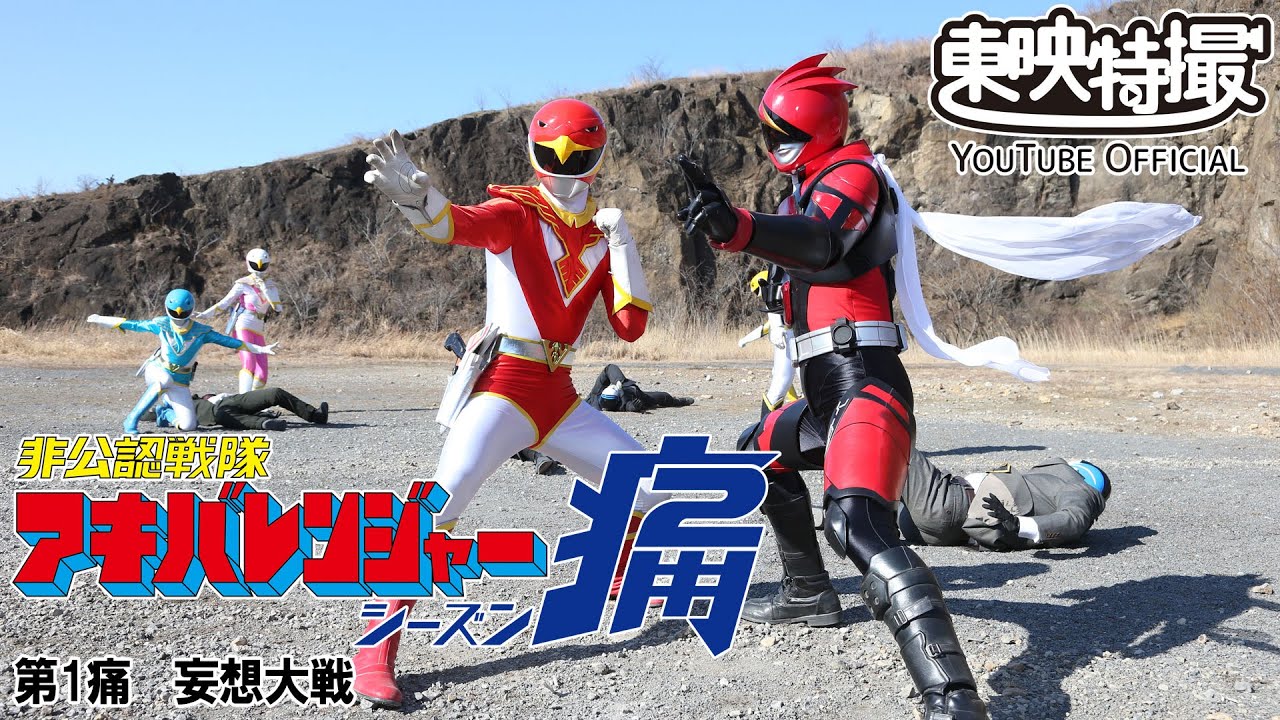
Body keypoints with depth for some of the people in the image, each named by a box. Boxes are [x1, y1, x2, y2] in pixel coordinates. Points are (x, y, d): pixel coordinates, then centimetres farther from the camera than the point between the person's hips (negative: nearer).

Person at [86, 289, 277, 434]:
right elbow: (135, 325, 4)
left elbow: (228, 341, -8)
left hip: (180, 382, 1)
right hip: (157, 370, -1)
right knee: (164, 380, -41)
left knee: (188, 426, -10)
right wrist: (101, 320, 9)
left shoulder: (201, 332, -10)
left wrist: (260, 349, -12)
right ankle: (132, 419, -28)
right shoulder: (162, 325, -8)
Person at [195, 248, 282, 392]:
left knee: (261, 375, -5)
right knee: (249, 362, -23)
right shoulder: (243, 284, 3)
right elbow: (225, 303, 6)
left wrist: (265, 289, -7)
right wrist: (204, 314, -2)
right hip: (244, 327, -5)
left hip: (259, 331, 5)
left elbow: (277, 308, 2)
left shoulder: (270, 285, 14)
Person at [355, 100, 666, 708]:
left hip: (560, 397, 6)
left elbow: (630, 327, 4)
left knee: (652, 490, 10)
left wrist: (622, 243, -3)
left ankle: (622, 579, 38)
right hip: (503, 387, -6)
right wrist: (413, 193, -50)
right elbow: (456, 224, -27)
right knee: (440, 504, -27)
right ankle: (375, 650, -19)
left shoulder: (602, 237, 12)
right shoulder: (515, 214, -3)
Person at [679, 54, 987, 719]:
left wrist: (735, 227, -45)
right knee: (760, 449, 30)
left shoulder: (851, 171, -6)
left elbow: (823, 244, -29)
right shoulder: (808, 185, 24)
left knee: (859, 526, -30)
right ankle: (810, 593, 40)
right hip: (827, 389, 11)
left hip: (861, 382, -11)